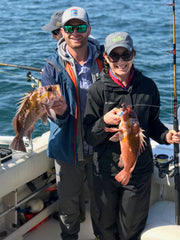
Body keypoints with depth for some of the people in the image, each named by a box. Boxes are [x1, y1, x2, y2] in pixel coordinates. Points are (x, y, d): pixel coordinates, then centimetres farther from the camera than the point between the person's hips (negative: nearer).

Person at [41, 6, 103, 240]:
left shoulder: (102, 60, -3)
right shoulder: (54, 65, -7)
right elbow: (48, 104, -11)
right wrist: (59, 112, -34)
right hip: (68, 147, -1)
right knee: (68, 201, 12)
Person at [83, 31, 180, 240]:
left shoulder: (148, 86, -2)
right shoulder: (98, 90, -8)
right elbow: (89, 137, -9)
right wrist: (105, 122, -28)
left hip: (139, 170, 1)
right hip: (106, 170, -1)